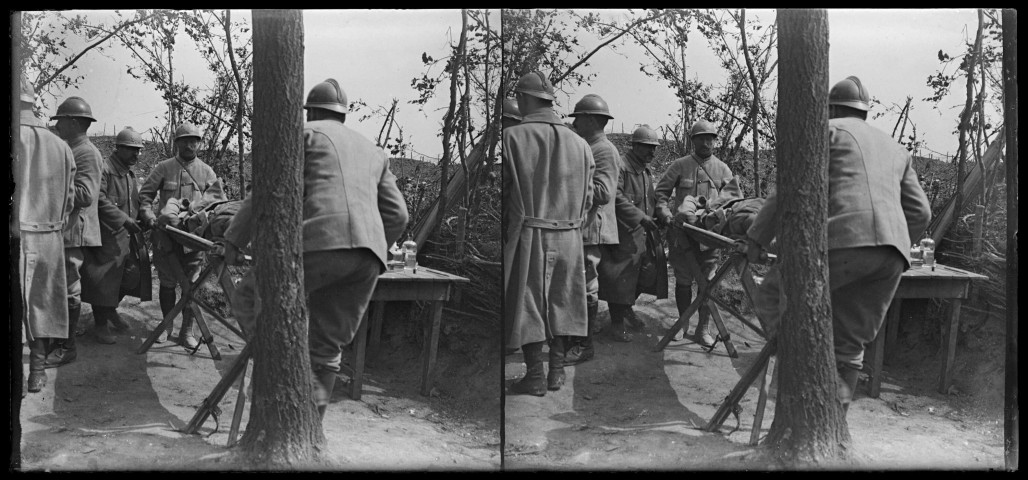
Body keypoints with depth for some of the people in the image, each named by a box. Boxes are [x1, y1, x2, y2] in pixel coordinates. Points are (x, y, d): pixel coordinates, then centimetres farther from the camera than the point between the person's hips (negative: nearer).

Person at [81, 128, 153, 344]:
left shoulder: (130, 173, 17)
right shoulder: (104, 170, -12)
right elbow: (100, 201, -21)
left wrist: (144, 217, 8)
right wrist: (124, 219, -24)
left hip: (129, 235, 9)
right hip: (107, 235, -9)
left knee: (133, 275, 9)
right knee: (104, 277, -2)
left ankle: (110, 309, 32)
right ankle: (101, 324, 10)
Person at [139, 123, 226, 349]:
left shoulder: (206, 171, 10)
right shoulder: (164, 168, 7)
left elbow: (217, 197, -2)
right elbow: (145, 194, 8)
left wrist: (194, 205, -19)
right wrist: (148, 215, -9)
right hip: (166, 235, 0)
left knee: (190, 284, 0)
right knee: (167, 283, 5)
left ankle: (187, 331, 7)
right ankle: (167, 324, 22)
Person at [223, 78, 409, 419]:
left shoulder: (306, 134, 15)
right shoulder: (373, 152, 32)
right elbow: (397, 215, 24)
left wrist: (234, 240, 10)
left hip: (320, 240, -6)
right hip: (369, 256, 6)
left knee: (248, 300, 8)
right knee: (327, 348, 15)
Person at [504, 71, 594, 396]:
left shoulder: (512, 137, -10)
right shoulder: (579, 144, 3)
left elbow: (501, 190, -8)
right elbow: (587, 197, 7)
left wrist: (505, 225, 6)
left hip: (527, 232, -4)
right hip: (569, 235, 4)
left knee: (527, 301, 4)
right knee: (561, 300, 14)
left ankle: (535, 375, 6)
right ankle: (557, 370, 20)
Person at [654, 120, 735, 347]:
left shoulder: (722, 169, 11)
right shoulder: (680, 165, 5)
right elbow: (661, 191, 8)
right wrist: (664, 211, -10)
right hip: (682, 231, -1)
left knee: (707, 281, -2)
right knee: (683, 279, 4)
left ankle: (702, 329, 3)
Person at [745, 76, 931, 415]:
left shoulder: (829, 130, 15)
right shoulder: (896, 149, 32)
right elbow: (920, 213, 25)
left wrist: (756, 239, 7)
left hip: (844, 238, -6)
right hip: (893, 253, 6)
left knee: (771, 296, 6)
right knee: (848, 345, 13)